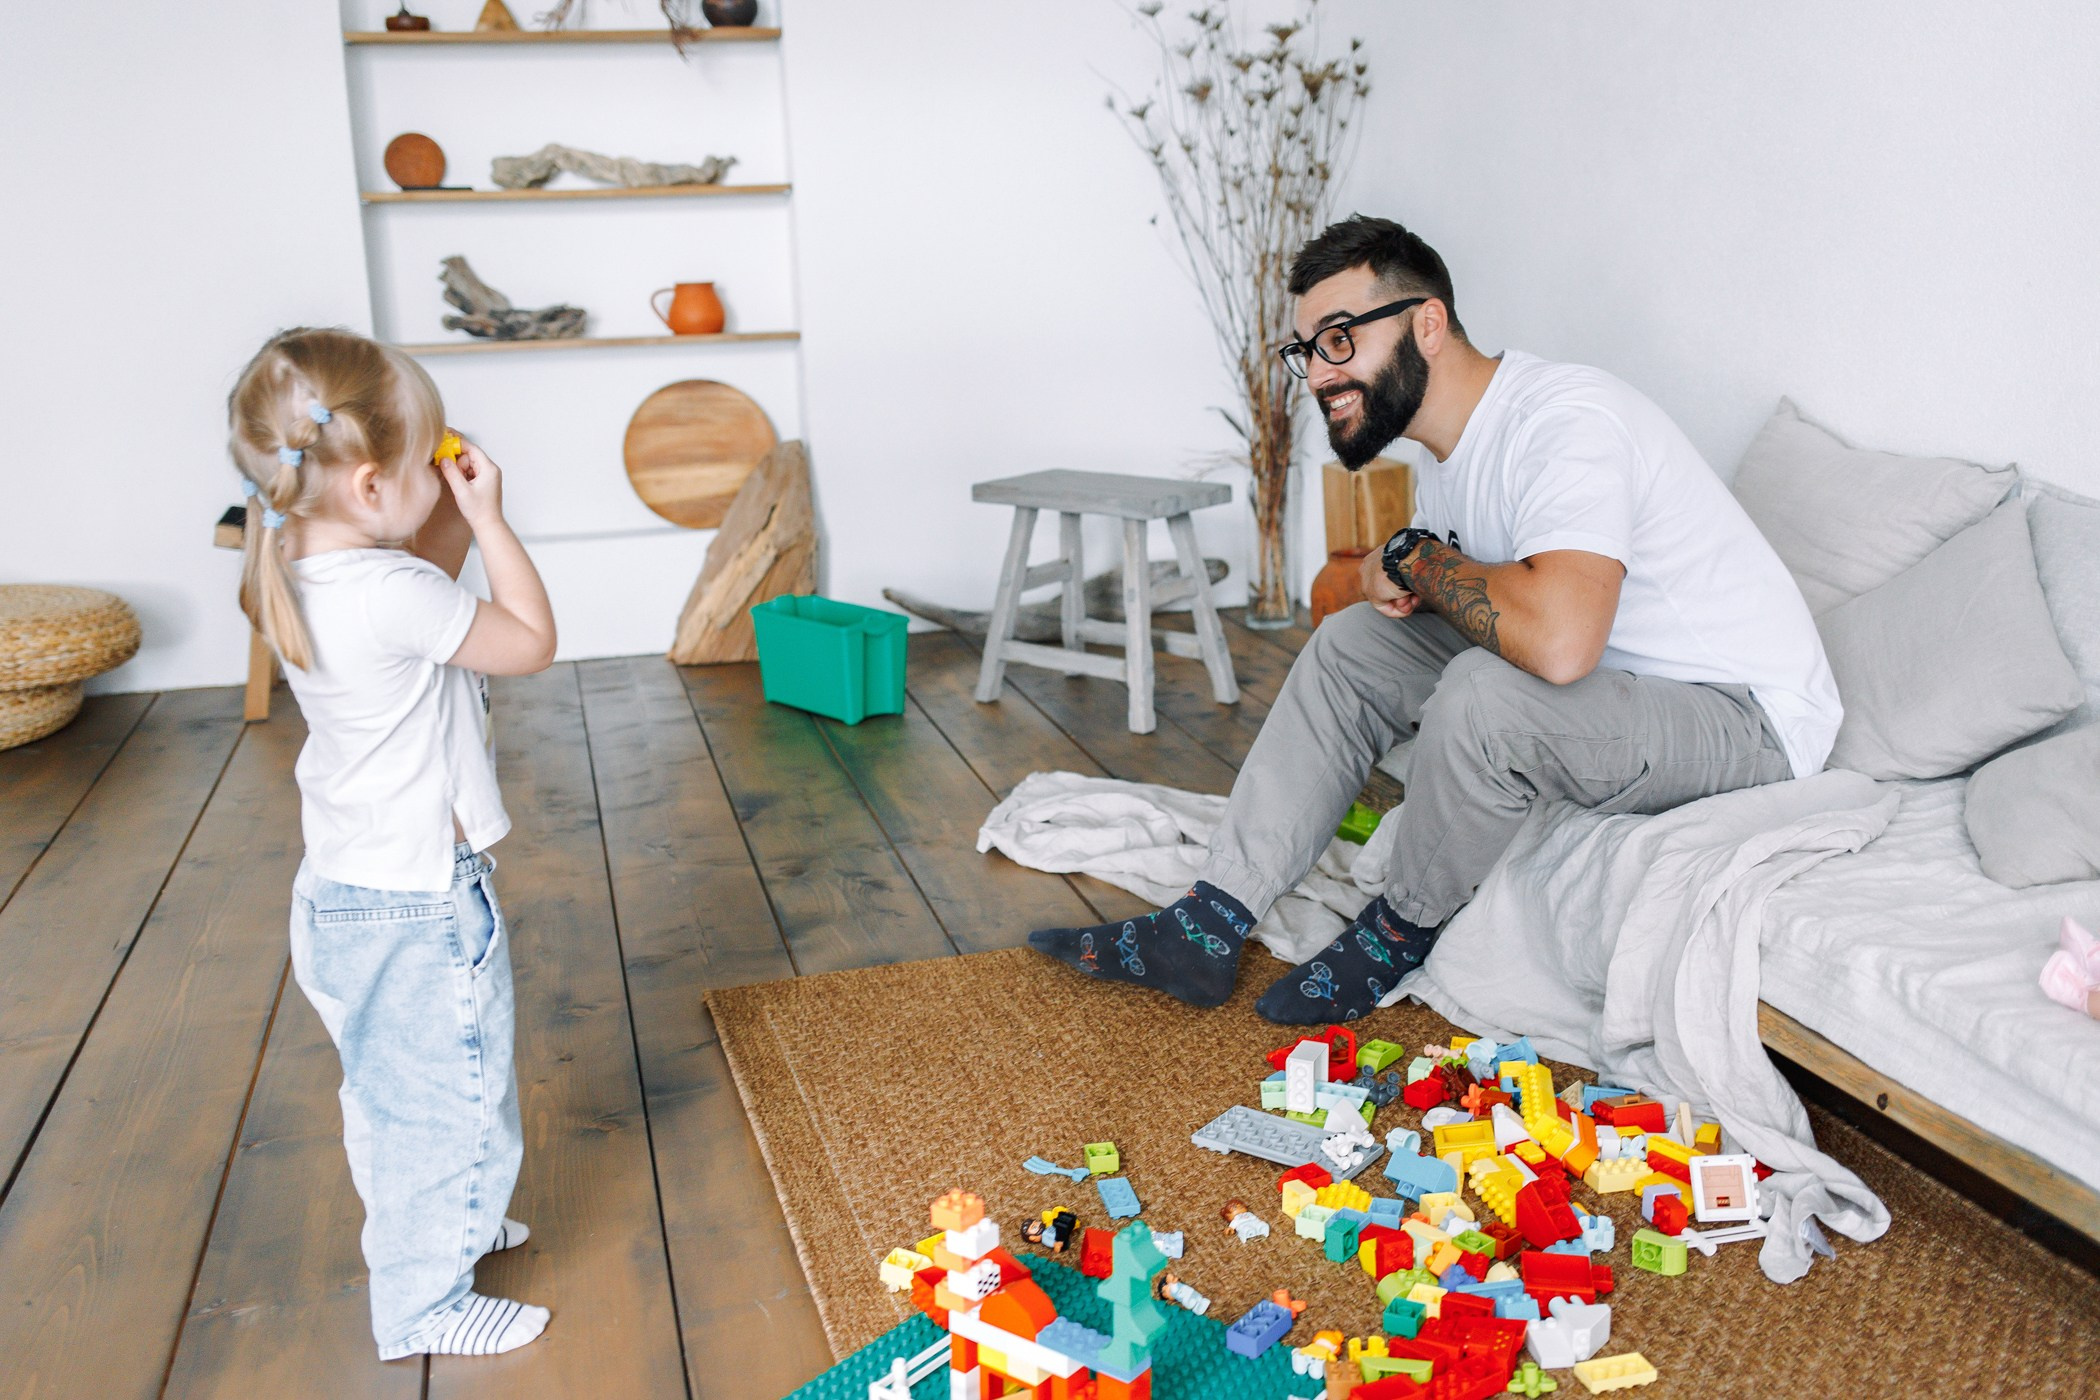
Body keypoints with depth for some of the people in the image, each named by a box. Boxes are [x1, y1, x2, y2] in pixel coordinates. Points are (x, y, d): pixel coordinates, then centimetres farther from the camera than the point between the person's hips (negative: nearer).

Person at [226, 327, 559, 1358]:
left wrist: (449, 526, 2)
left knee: (391, 1089, 26)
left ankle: (441, 1227, 48)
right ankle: (427, 1304, 25)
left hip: (349, 888, 9)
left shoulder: (298, 577, -1)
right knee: (444, 1095, 9)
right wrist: (488, 519, -12)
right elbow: (531, 641, -18)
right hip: (416, 904, -9)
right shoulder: (389, 595, -29)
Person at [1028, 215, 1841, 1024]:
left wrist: (1417, 560, -22)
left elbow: (1558, 637, -42)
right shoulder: (1449, 455, 4)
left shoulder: (1567, 418, -26)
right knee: (1354, 643, 4)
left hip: (1745, 716, -9)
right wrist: (1389, 578, -7)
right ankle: (1209, 928, 0)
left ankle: (1400, 935, -5)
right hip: (1621, 686, 9)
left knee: (1486, 692, -34)